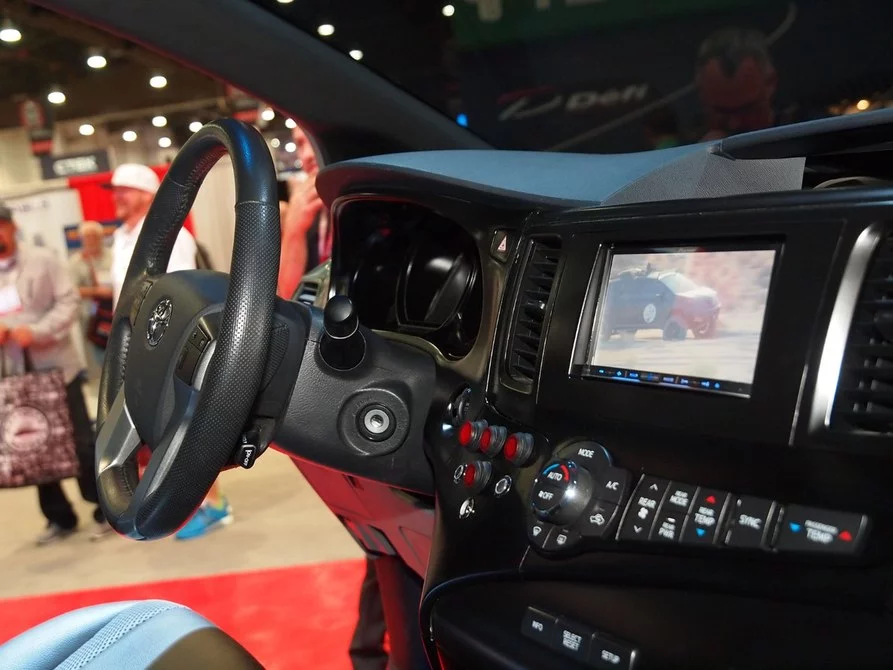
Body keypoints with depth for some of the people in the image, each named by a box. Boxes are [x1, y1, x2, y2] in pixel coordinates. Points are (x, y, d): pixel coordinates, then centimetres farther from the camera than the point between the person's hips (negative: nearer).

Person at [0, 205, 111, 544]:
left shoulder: (43, 260, 2)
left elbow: (69, 302, -7)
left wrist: (36, 331, -19)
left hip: (56, 368, -4)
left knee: (81, 442, -1)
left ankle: (106, 511, 12)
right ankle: (59, 516, 23)